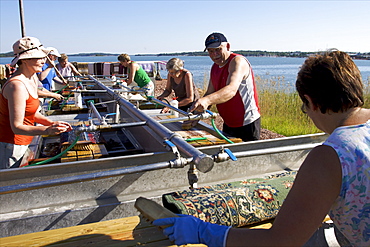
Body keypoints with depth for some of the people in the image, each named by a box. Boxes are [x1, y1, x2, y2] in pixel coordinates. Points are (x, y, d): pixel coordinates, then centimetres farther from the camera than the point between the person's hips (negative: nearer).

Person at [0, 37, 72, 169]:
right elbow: (17, 127, -24)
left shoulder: (32, 78, 5)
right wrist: (47, 130, -37)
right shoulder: (17, 85, -25)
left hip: (22, 143, 9)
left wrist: (52, 123, -3)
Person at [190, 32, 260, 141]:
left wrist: (207, 100, -52)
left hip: (247, 124, -8)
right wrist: (196, 114, -6)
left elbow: (232, 89, -36)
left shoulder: (238, 61, -18)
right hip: (228, 124, 8)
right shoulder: (214, 67, 9)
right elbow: (210, 93, 10)